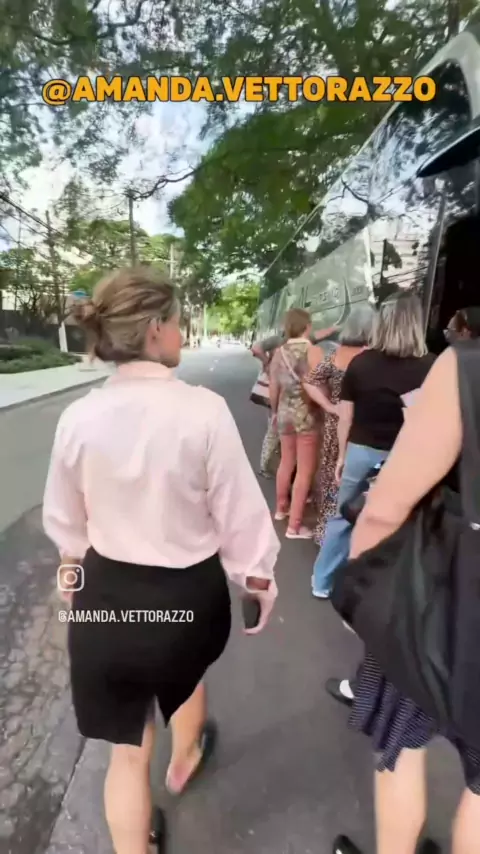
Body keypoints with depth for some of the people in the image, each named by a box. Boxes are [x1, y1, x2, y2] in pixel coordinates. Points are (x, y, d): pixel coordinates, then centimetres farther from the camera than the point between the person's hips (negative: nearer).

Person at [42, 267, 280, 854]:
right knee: (186, 675, 36)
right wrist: (259, 580, 1)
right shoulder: (203, 410, -22)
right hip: (187, 589, -1)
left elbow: (64, 520, 3)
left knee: (127, 749, 21)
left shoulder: (77, 417, -10)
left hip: (107, 590, 2)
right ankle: (184, 761, 68)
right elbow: (239, 513, -15)